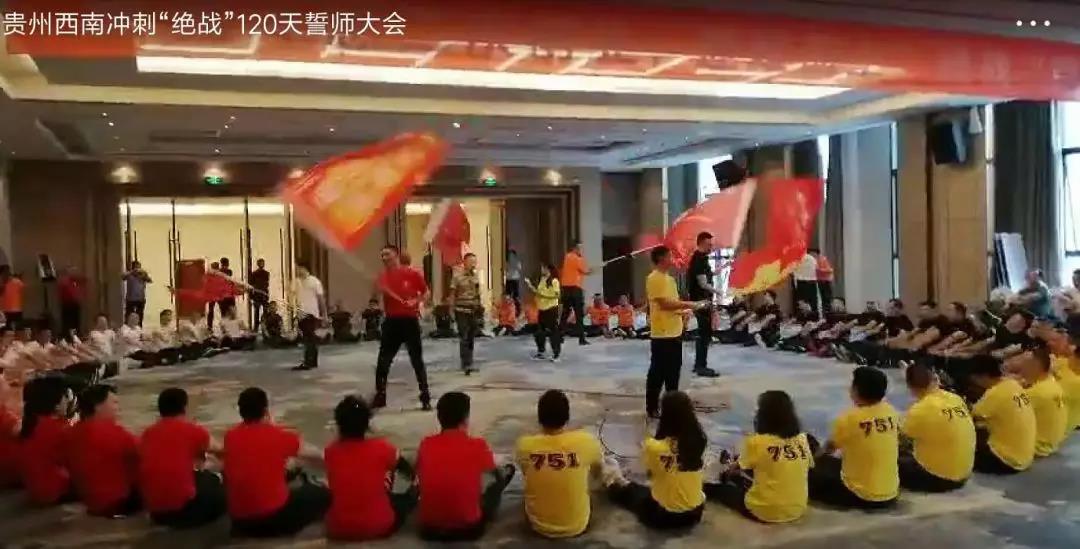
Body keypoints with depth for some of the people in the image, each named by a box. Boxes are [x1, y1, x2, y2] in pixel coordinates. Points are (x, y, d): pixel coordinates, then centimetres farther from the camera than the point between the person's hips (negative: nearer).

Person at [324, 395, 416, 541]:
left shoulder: (330, 451, -5)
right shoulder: (381, 447, -11)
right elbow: (410, 473, 9)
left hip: (338, 530, 2)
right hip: (379, 527, -2)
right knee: (412, 492, 22)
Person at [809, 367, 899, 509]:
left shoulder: (848, 418, -16)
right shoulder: (892, 412, -3)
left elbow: (828, 449, 2)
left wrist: (818, 457, 25)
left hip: (859, 496, -5)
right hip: (891, 495, 5)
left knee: (813, 473, 10)